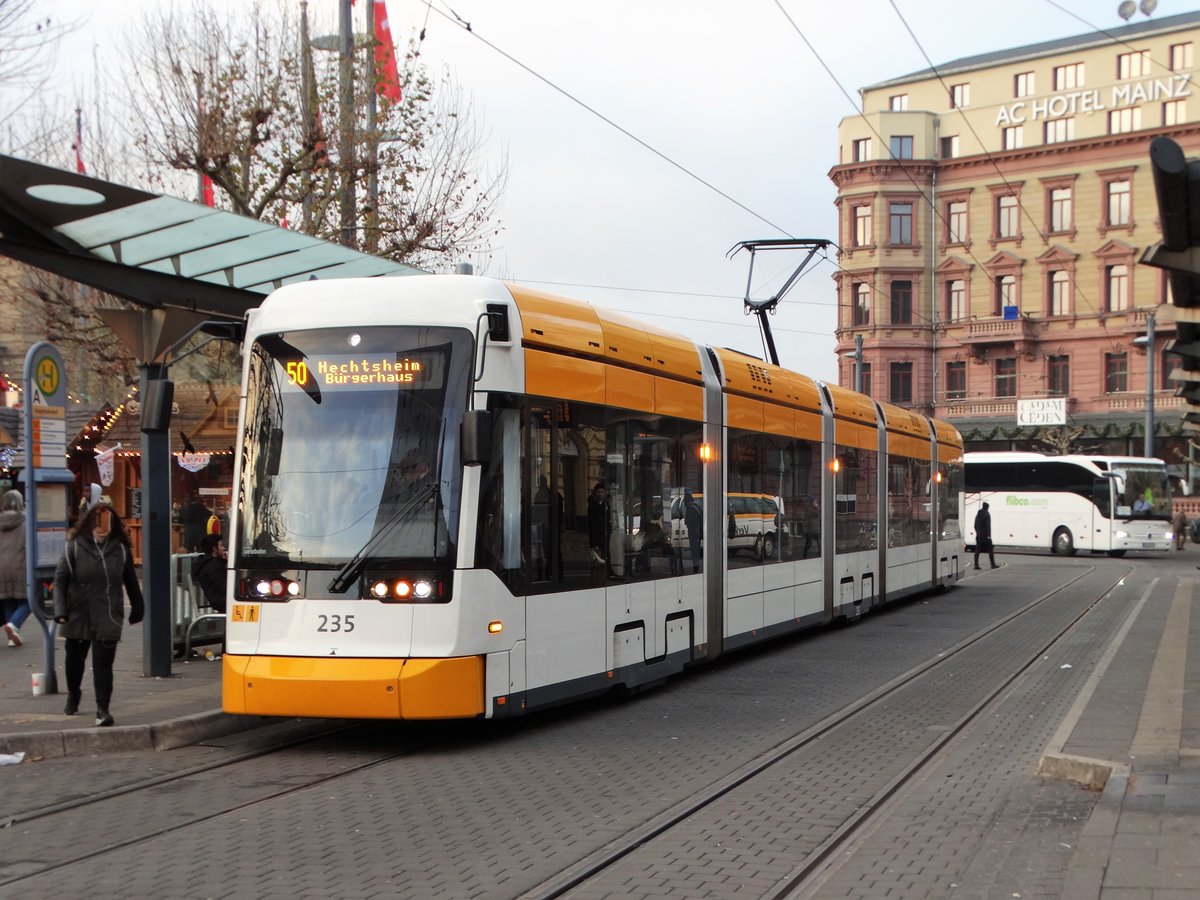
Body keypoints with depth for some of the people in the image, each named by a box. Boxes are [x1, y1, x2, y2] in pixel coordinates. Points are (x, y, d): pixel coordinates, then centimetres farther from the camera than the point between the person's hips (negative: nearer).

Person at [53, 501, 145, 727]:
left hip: (108, 617, -1)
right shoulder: (75, 547, -4)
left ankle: (102, 708, -7)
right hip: (78, 615, 1)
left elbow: (131, 581, 10)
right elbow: (60, 579, -7)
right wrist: (60, 610, -17)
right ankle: (73, 695, 44)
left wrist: (137, 609, 17)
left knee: (103, 663, -9)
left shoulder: (121, 549, 1)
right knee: (75, 659, 18)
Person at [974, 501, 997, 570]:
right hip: (985, 535, -6)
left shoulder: (978, 514, 10)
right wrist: (989, 535, -18)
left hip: (979, 535, 6)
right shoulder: (987, 514, -11)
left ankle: (976, 565, -2)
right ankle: (993, 564, 6)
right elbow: (988, 525, -17)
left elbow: (975, 525, 15)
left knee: (977, 550, 4)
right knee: (990, 550, 4)